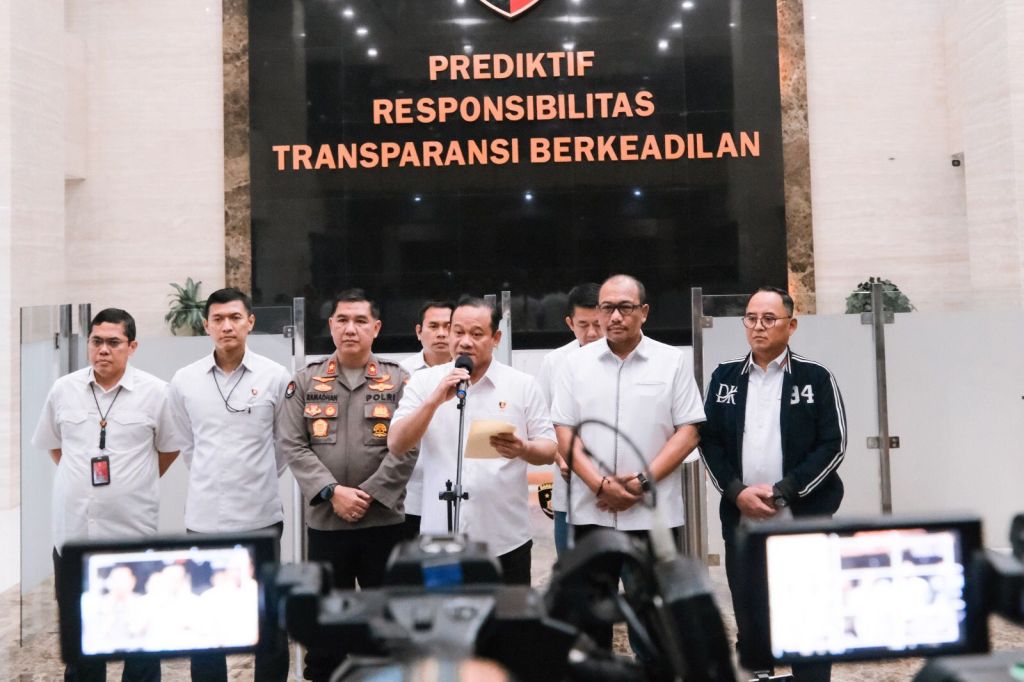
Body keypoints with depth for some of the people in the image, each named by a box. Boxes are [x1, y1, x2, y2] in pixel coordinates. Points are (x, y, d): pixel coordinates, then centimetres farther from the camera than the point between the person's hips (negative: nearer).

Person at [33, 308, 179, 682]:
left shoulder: (155, 392, -7)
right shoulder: (62, 389, 1)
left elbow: (170, 448, 5)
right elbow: (53, 444, 16)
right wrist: (81, 479, 12)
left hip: (134, 530, -3)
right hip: (73, 529, 3)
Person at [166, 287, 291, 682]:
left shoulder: (275, 377, -4)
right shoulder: (184, 381, 0)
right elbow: (188, 445, 14)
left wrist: (260, 480, 9)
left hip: (261, 515, -1)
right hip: (204, 516, 1)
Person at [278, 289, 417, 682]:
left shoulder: (399, 381, 2)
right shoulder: (306, 382, 6)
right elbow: (292, 445, -1)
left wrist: (370, 494, -13)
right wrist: (332, 491, -12)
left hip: (384, 520, -1)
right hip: (324, 520, 1)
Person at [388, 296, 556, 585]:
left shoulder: (523, 385, 1)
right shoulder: (423, 382, 3)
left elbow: (550, 450, 4)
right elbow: (396, 445, -5)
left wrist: (522, 449, -19)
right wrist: (435, 400, -18)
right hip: (441, 539, 1)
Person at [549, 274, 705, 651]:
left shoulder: (672, 361, 2)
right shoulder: (577, 362, 5)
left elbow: (688, 432, -2)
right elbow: (564, 433, 2)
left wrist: (643, 481, -12)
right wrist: (601, 484, -11)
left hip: (654, 512, -1)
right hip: (591, 510, 2)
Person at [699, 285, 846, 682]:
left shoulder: (816, 378, -1)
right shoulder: (725, 377, 7)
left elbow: (832, 445, -5)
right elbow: (709, 441, 7)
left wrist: (783, 491, -13)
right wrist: (737, 491, -8)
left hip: (803, 520, -3)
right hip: (741, 522, 3)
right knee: (749, 624, 11)